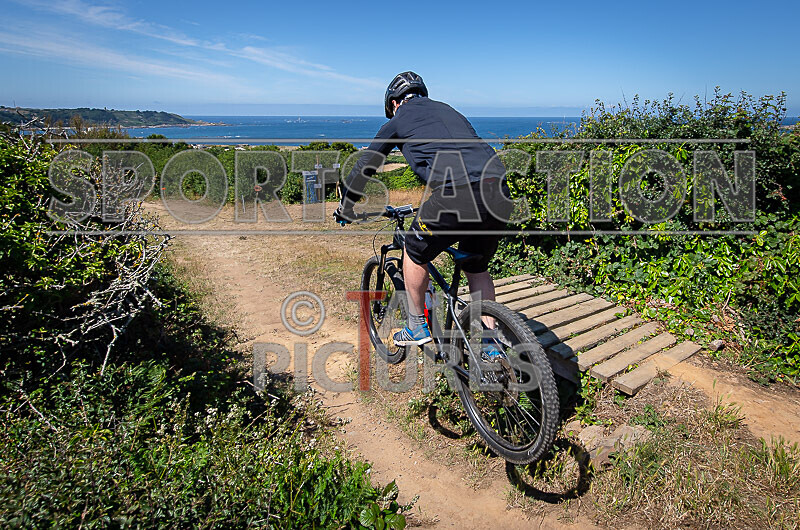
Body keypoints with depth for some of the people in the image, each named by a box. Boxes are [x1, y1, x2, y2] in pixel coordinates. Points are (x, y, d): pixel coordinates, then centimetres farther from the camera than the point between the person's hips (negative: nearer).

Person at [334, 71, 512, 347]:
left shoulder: (398, 122, 17)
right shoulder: (450, 111, 34)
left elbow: (364, 167, 25)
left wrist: (344, 208, 40)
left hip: (457, 195, -6)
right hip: (499, 195, 6)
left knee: (415, 254, 19)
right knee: (477, 269, 25)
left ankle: (417, 328, 29)